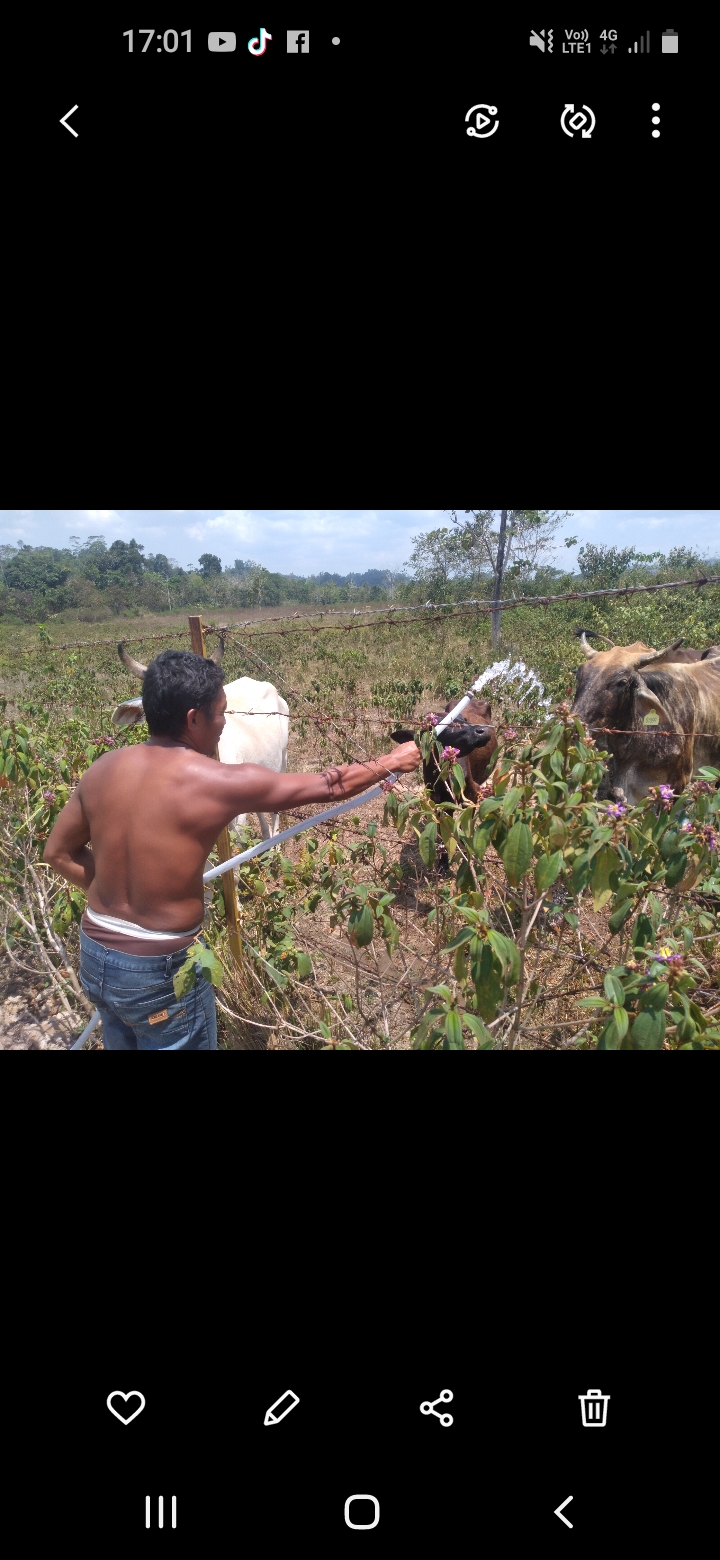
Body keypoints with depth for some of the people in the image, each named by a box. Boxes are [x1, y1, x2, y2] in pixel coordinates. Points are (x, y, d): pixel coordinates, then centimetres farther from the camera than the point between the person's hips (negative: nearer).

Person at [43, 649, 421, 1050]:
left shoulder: (103, 769, -3)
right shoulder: (218, 782, -20)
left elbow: (59, 853, 9)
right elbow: (330, 786, -10)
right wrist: (393, 762, 5)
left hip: (95, 956, 6)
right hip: (161, 969, -6)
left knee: (123, 1042, 26)